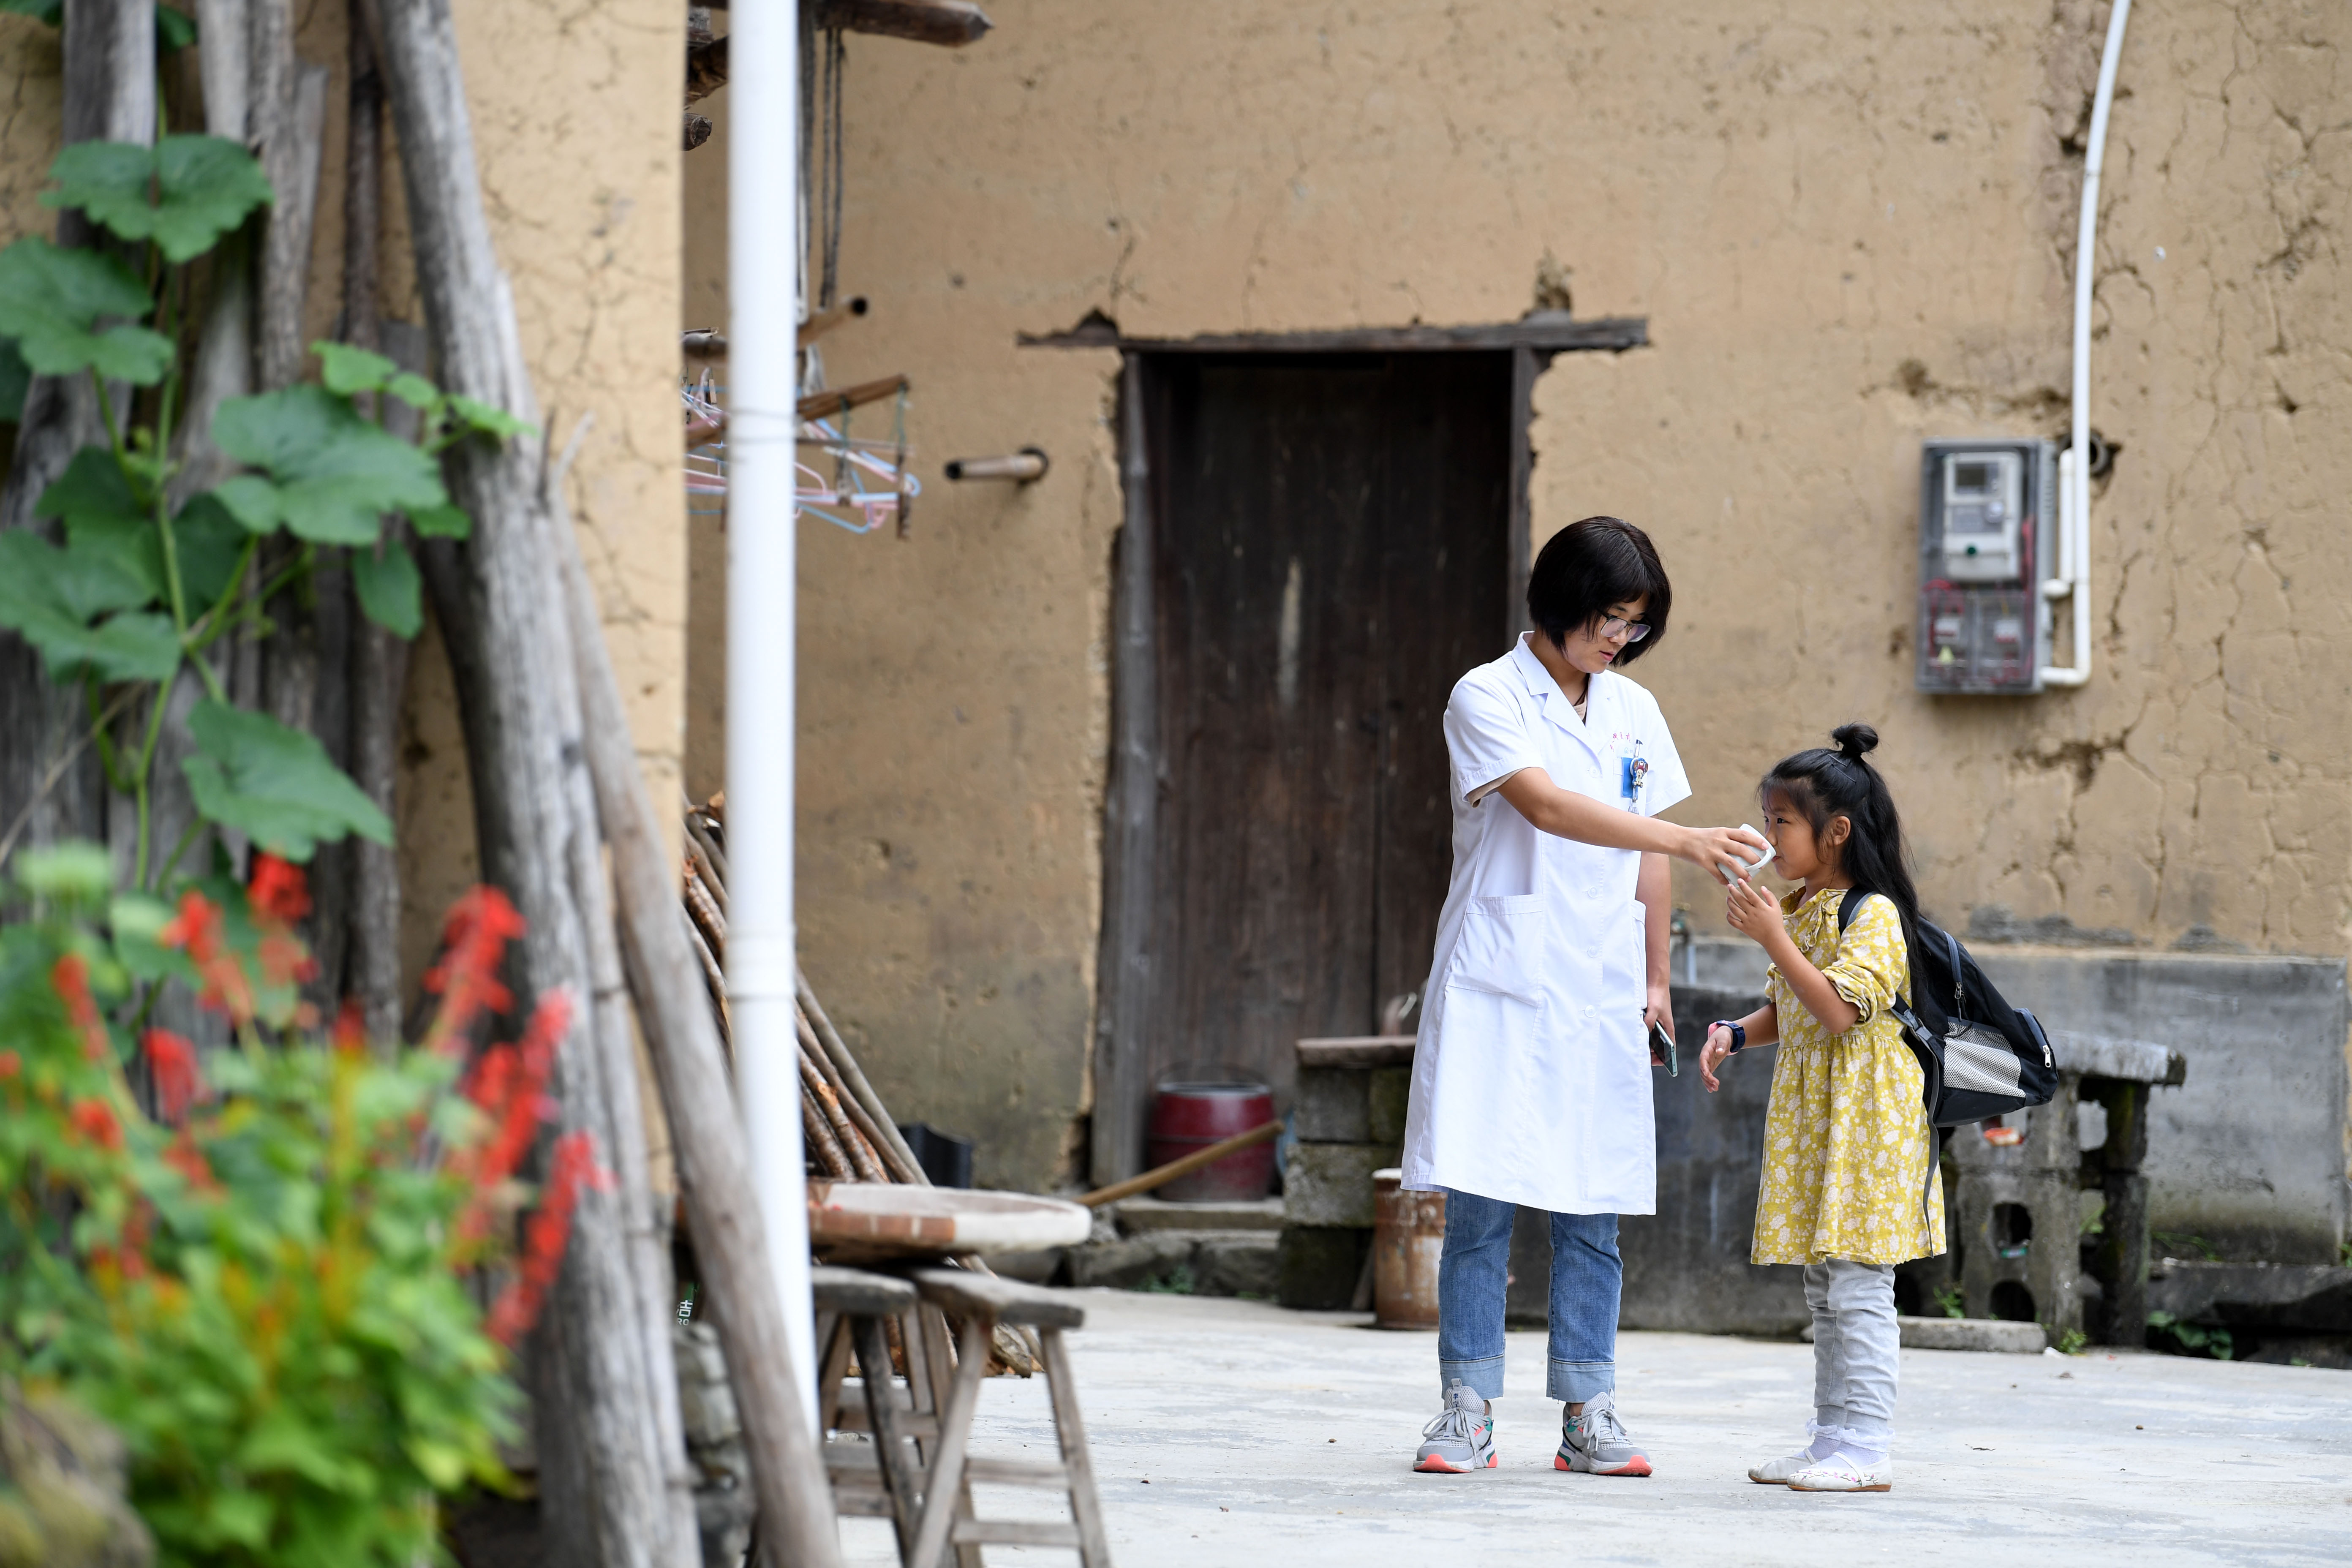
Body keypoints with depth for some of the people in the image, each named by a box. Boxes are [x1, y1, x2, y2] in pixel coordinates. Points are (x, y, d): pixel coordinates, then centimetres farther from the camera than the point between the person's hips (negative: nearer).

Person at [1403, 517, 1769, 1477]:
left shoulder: (1633, 713, 13)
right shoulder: (1488, 698, -5)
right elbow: (1547, 805, -21)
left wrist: (1655, 980, 15)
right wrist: (1686, 842, -28)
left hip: (1600, 993, 5)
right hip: (1500, 989, -5)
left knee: (1592, 1209, 3)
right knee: (1481, 1202, -5)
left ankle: (1588, 1415, 6)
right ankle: (1467, 1412, 0)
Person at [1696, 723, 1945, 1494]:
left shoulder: (1874, 914, -14)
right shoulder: (1799, 908, 15)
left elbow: (1840, 1010, -25)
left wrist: (1774, 939, -23)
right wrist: (1736, 1033, 6)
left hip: (1862, 1122, -10)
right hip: (1809, 1122, 10)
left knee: (1858, 1286, -9)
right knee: (1823, 1289, 12)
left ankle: (1867, 1446, -8)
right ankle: (1832, 1438, 17)